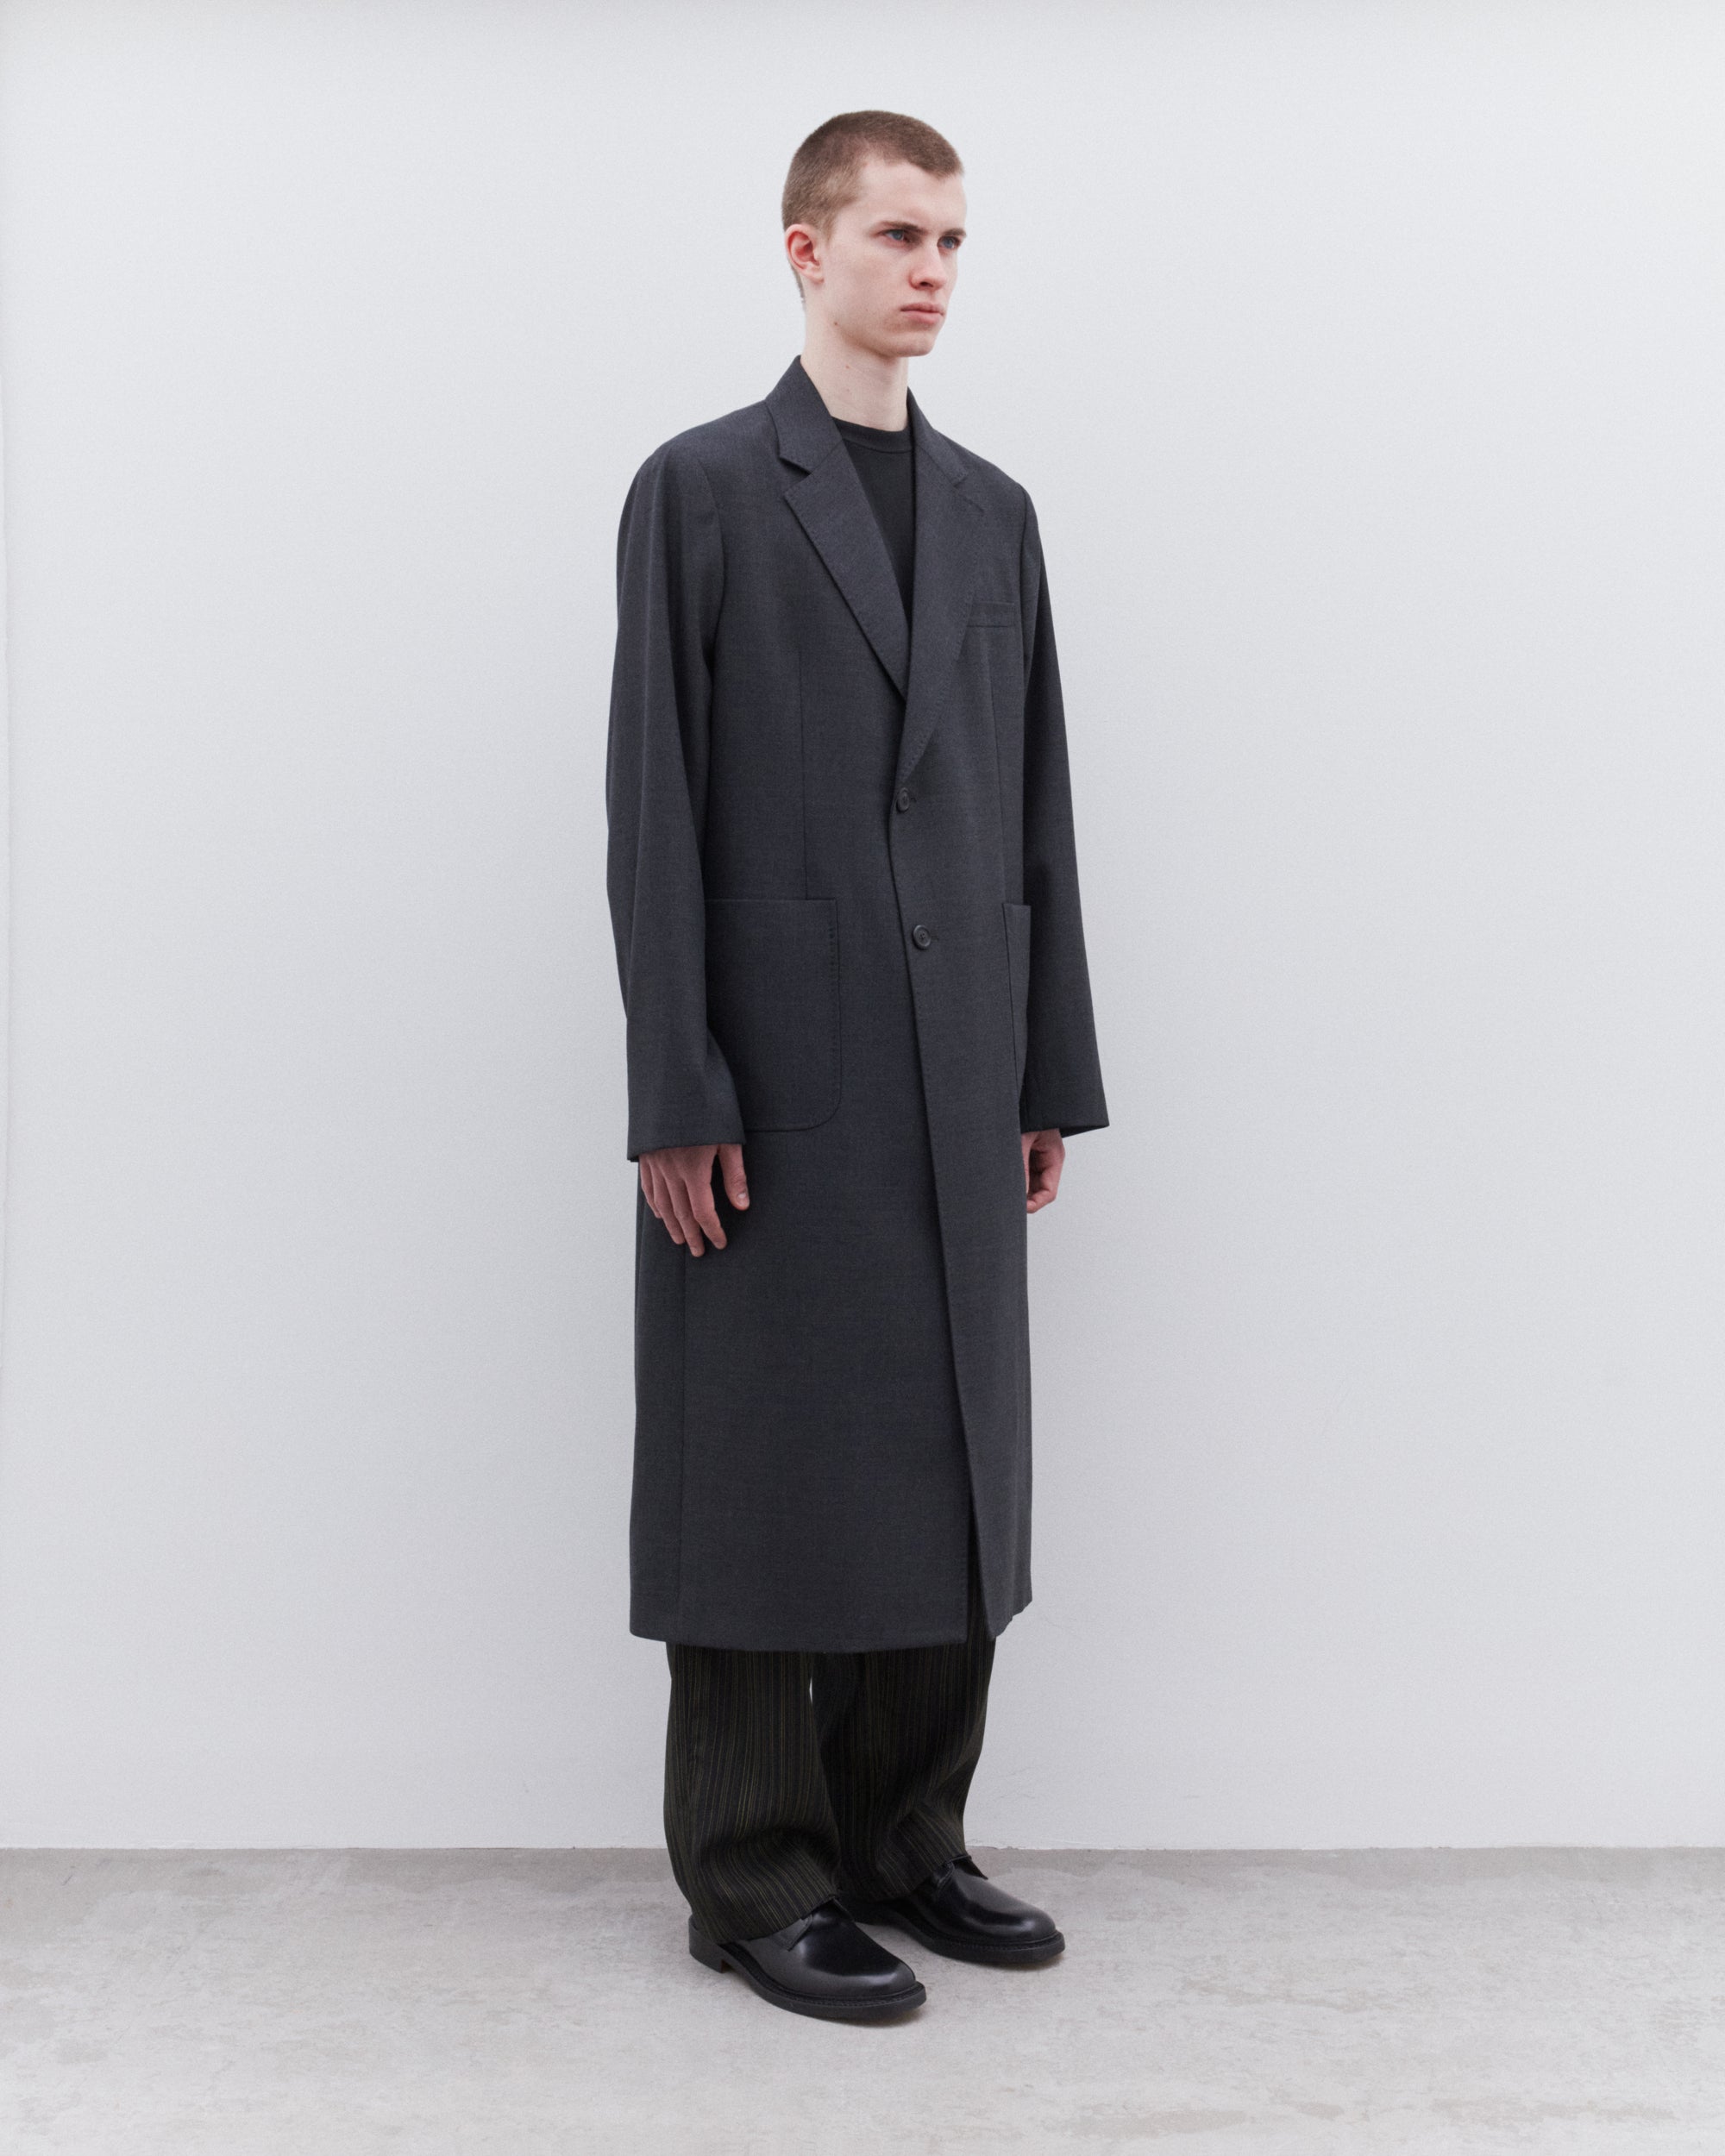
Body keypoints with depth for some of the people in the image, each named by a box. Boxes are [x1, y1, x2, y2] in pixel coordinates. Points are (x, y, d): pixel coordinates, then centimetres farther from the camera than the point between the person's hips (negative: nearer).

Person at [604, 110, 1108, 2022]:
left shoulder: (995, 512, 15)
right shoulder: (701, 490, 0)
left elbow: (1038, 811, 13)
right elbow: (654, 809, -6)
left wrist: (1052, 1077, 9)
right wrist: (675, 1096, -12)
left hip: (957, 1088, 6)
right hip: (778, 1079, -5)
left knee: (949, 1483, 10)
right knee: (765, 1486, 2)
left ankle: (906, 1843, 24)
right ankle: (756, 1881, 15)